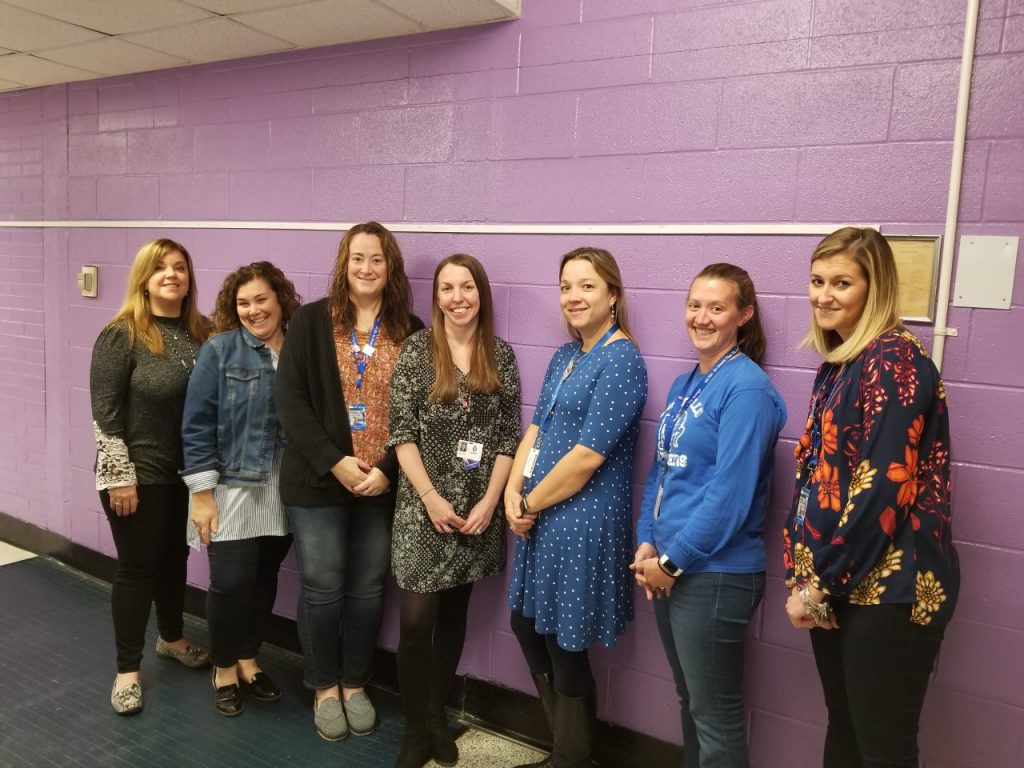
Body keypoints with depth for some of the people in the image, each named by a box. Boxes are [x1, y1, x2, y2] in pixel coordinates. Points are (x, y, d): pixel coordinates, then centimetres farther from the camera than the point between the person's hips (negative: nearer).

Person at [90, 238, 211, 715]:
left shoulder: (200, 333, 2)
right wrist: (121, 478, -16)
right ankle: (127, 670, 22)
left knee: (175, 558, 20)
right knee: (137, 568, 5)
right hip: (139, 475, -5)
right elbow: (105, 412, -14)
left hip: (187, 473, 5)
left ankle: (171, 638, 42)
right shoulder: (121, 335, -12)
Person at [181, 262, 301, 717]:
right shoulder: (220, 350, -6)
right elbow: (197, 424, -8)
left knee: (264, 579, 13)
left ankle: (248, 660, 34)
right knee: (231, 583, -2)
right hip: (232, 488, -3)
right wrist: (201, 493, -11)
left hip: (284, 493, 3)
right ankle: (224, 668, 24)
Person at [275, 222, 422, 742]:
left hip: (382, 484, 2)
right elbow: (290, 398, -8)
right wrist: (334, 462, -16)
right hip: (317, 480, -1)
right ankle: (325, 688, 29)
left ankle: (355, 684, 32)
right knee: (322, 588, 7)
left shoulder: (410, 331, 2)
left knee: (368, 589, 11)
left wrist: (388, 470, -11)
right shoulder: (311, 321, -3)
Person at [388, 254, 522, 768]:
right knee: (416, 621, -3)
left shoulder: (501, 355, 4)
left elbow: (508, 436, 2)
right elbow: (402, 433, -6)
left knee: (454, 615, 13)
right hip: (423, 506, -2)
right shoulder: (417, 349, -3)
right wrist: (431, 499, -12)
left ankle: (437, 717, 30)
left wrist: (489, 501, -7)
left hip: (477, 507, 2)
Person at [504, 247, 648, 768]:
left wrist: (530, 503, -11)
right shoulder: (564, 356, 11)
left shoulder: (621, 359, -16)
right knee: (528, 628, 19)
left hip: (582, 520, -9)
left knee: (565, 646, 5)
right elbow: (536, 429, 11)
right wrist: (513, 493, -4)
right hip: (540, 517, 9)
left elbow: (588, 456, -21)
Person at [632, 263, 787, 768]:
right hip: (669, 567, 8)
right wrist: (647, 543, 2)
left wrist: (673, 561, -15)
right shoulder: (684, 384, 10)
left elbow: (730, 492, -21)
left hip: (714, 573, -8)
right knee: (689, 700, 22)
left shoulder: (747, 387, -16)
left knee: (714, 713, 7)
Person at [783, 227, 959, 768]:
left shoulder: (895, 359, -15)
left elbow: (884, 487, -22)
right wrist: (803, 574, 3)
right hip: (838, 584, 8)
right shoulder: (838, 363, 11)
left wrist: (818, 583, -15)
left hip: (889, 585, -8)